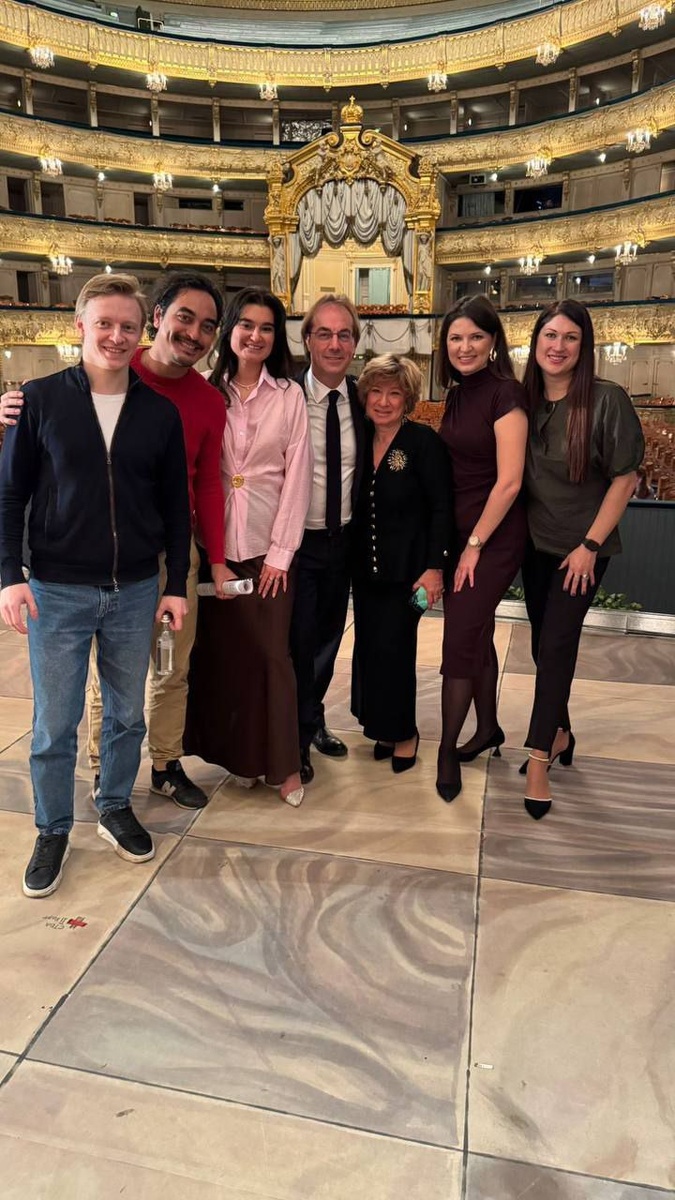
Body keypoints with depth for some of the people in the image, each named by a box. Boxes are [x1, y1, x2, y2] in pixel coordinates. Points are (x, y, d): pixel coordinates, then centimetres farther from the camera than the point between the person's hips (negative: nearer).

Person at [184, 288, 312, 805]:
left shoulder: (289, 395, 3)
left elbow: (297, 476, -1)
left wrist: (281, 551, -6)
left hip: (270, 542, -1)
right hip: (216, 540, 2)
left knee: (271, 651, 1)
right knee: (223, 649, 7)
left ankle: (283, 762, 14)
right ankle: (239, 753, 23)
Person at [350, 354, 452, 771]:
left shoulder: (424, 441, -10)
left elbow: (441, 508, -10)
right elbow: (353, 504, 11)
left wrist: (435, 566, -15)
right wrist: (351, 557, 6)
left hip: (406, 568, -5)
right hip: (365, 566, 6)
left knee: (392, 649, -4)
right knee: (369, 648, 10)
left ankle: (403, 732, 17)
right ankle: (384, 726, 27)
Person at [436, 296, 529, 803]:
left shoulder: (505, 393, -13)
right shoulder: (458, 395, 11)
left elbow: (509, 481, -18)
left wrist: (475, 545, -14)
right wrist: (459, 542, 7)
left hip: (494, 537, -8)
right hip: (460, 532, 8)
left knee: (461, 638, -5)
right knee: (477, 634, 16)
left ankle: (448, 750, 9)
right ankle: (488, 729, 33)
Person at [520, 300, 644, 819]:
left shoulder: (607, 399, -13)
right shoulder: (525, 400, 0)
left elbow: (625, 478, -11)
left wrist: (589, 546, -13)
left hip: (582, 548, -5)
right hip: (535, 544, 5)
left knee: (555, 646, -6)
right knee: (547, 645, 13)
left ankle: (538, 760, 4)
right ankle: (559, 735, 33)